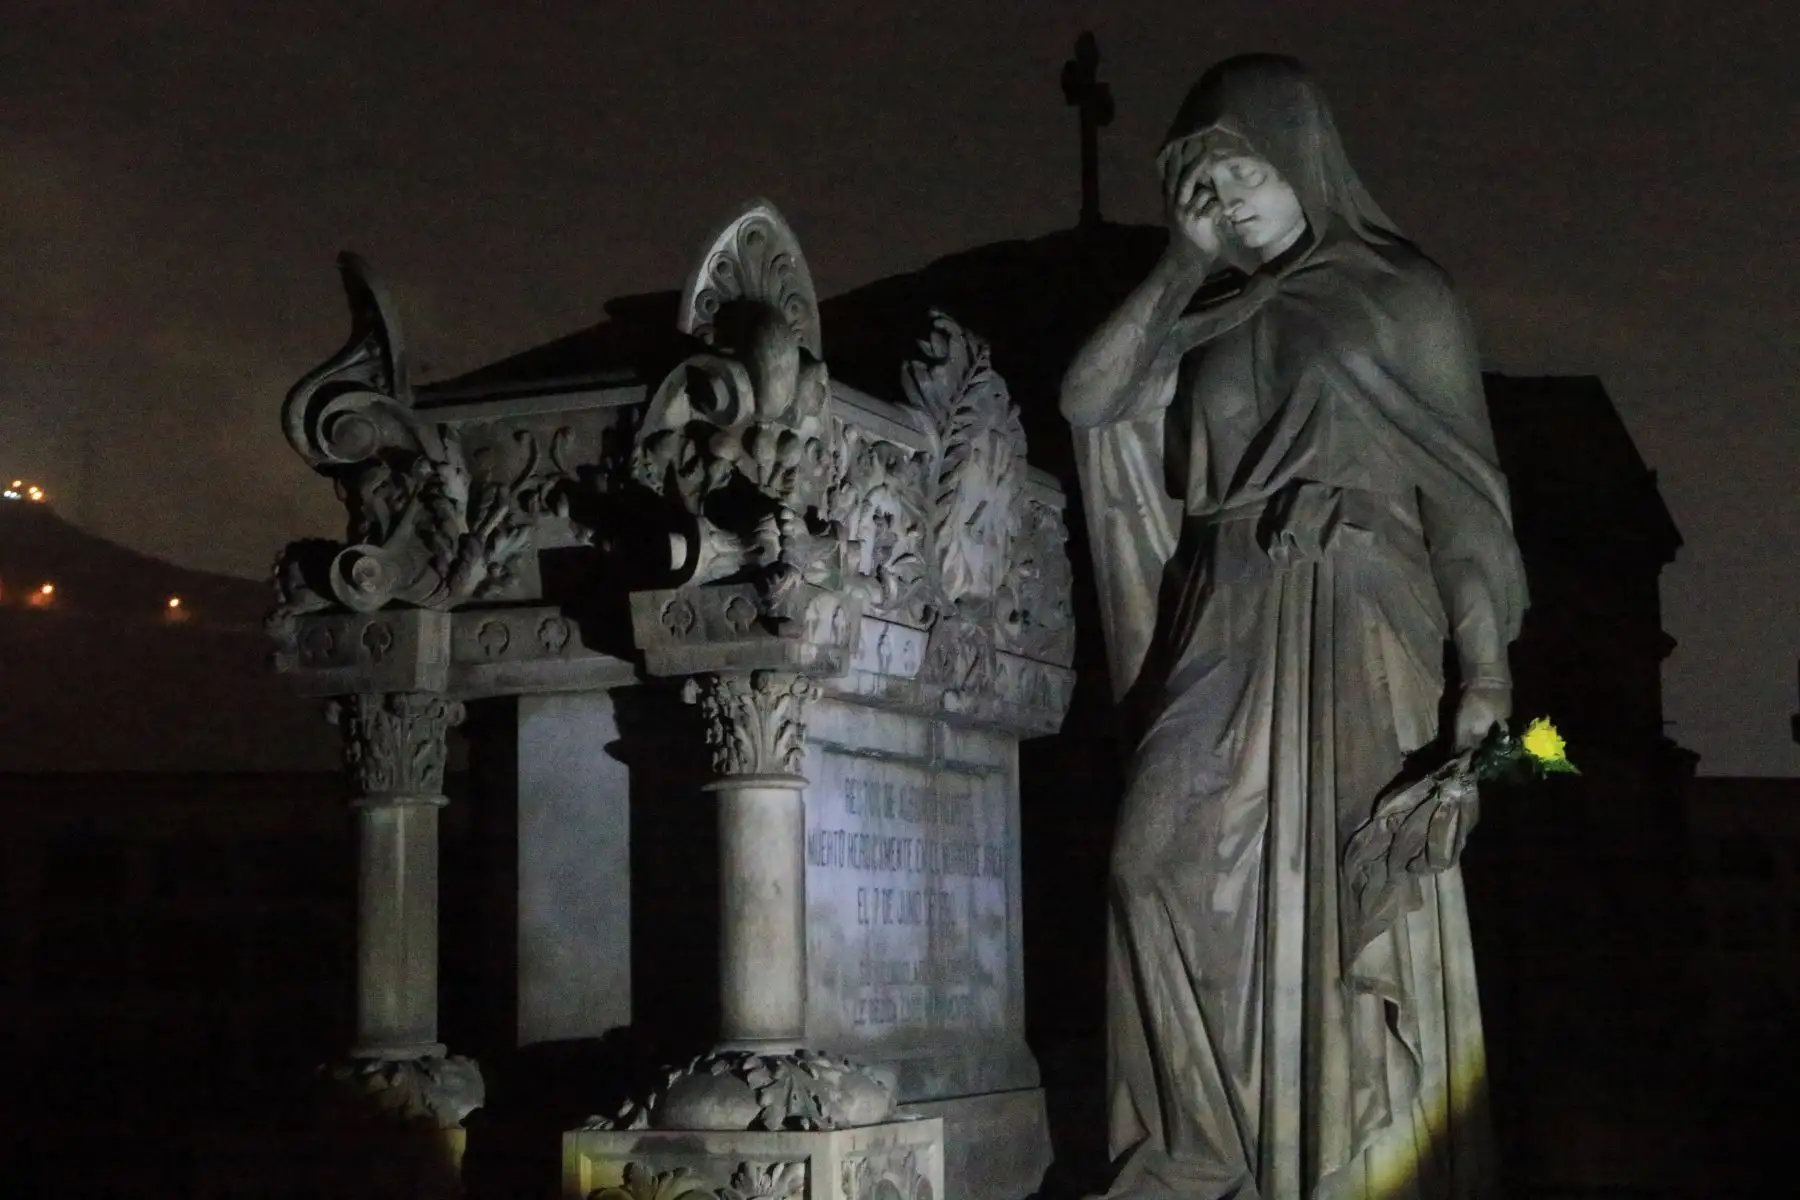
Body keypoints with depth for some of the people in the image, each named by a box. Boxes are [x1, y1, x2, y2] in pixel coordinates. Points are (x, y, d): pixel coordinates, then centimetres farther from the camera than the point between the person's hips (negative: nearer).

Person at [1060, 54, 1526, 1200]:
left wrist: (1487, 669, -8)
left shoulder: (1400, 291, 5)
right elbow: (1089, 397, 8)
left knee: (1349, 897, -8)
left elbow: (1465, 486, 0)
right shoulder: (1212, 321, 19)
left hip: (1353, 623, -4)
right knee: (1172, 861, -10)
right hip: (1228, 629, 4)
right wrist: (1187, 259, 7)